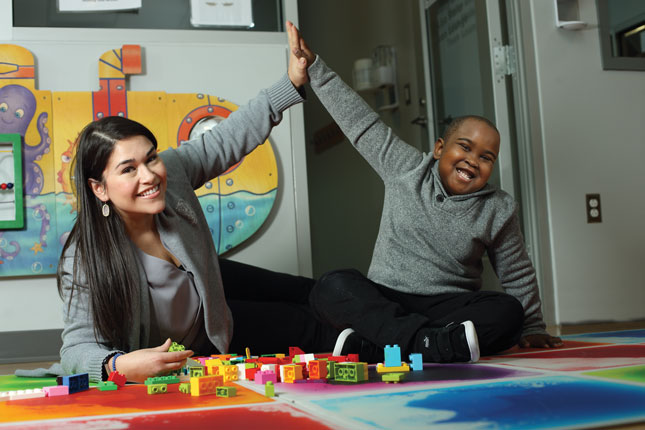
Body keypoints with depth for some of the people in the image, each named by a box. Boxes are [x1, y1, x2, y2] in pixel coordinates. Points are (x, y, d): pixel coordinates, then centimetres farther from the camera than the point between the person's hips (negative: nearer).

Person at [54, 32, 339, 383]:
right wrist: (118, 365, -60)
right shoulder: (86, 261, -40)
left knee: (305, 293, 21)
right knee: (303, 325, 5)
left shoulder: (171, 172, -28)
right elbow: (78, 345, -38)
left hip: (209, 288, 5)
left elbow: (229, 138, -17)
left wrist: (293, 81, -22)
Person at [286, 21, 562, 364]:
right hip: (386, 301, -1)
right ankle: (434, 344, -42)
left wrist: (532, 329, 12)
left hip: (451, 307, 1)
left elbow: (518, 276, 12)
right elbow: (359, 119, 1)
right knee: (332, 287, -29)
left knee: (509, 311, -30)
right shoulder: (406, 169, 1)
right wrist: (312, 66, -1)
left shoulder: (498, 210, 3)